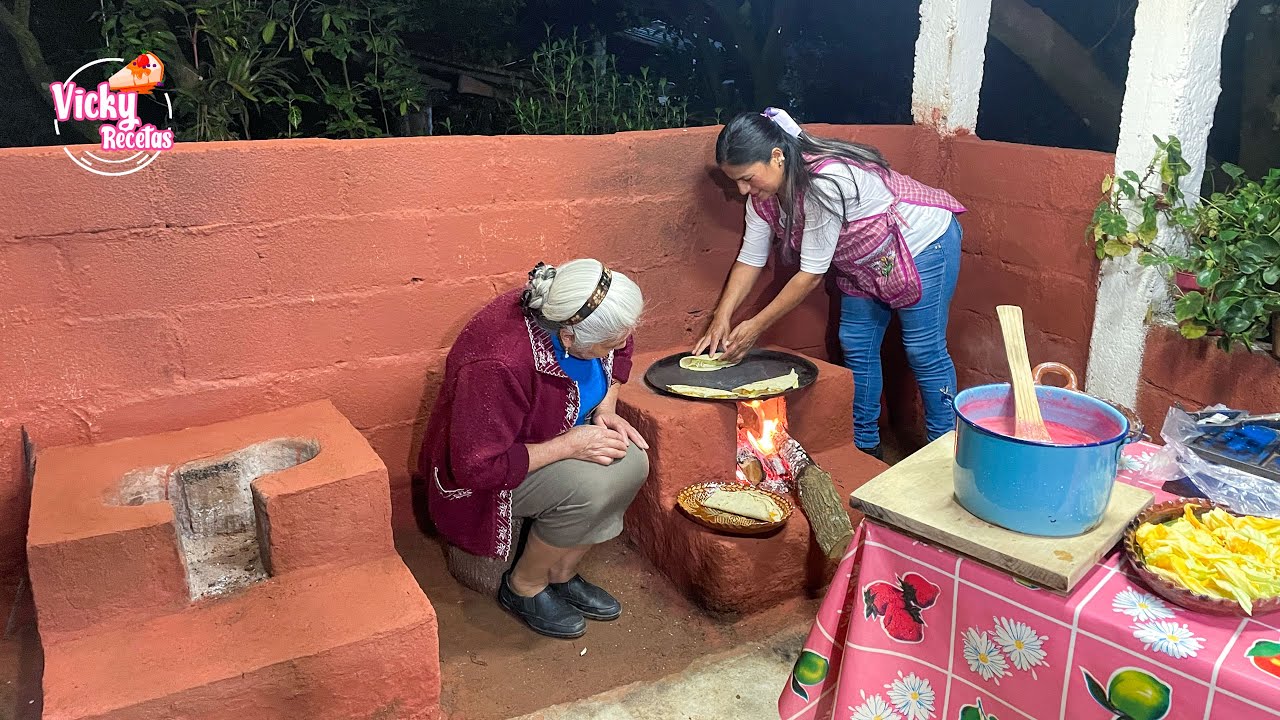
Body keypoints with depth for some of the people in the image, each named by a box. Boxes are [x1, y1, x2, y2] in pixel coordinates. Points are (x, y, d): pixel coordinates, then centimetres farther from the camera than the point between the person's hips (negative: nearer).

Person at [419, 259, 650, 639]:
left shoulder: (574, 312, -15)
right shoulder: (498, 366, -38)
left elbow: (620, 352, 8)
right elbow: (478, 466, -33)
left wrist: (606, 409, -8)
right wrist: (569, 444, -30)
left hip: (561, 434, 7)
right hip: (483, 475, -7)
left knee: (632, 462, -18)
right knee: (590, 486, -31)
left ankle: (562, 574, 3)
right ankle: (523, 587, -3)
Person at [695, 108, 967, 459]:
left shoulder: (825, 182, -37)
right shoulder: (763, 191, -12)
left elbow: (812, 272, -31)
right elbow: (750, 258, -4)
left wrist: (757, 326, -25)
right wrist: (722, 318, -13)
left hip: (922, 243, -8)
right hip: (865, 262, 8)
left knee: (924, 351, -3)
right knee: (856, 347, 9)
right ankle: (864, 444, 23)